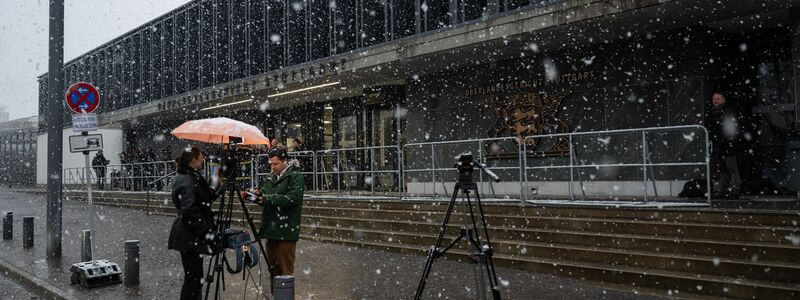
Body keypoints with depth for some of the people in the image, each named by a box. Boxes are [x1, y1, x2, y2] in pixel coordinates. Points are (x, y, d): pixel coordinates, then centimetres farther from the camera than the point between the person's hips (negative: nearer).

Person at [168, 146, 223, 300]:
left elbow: (207, 197, 21)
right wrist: (206, 232, -21)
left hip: (189, 236, 10)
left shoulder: (192, 177, 14)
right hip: (190, 238, -10)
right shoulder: (187, 181, -17)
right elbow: (191, 211, -24)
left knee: (193, 277, 16)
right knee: (194, 278, -5)